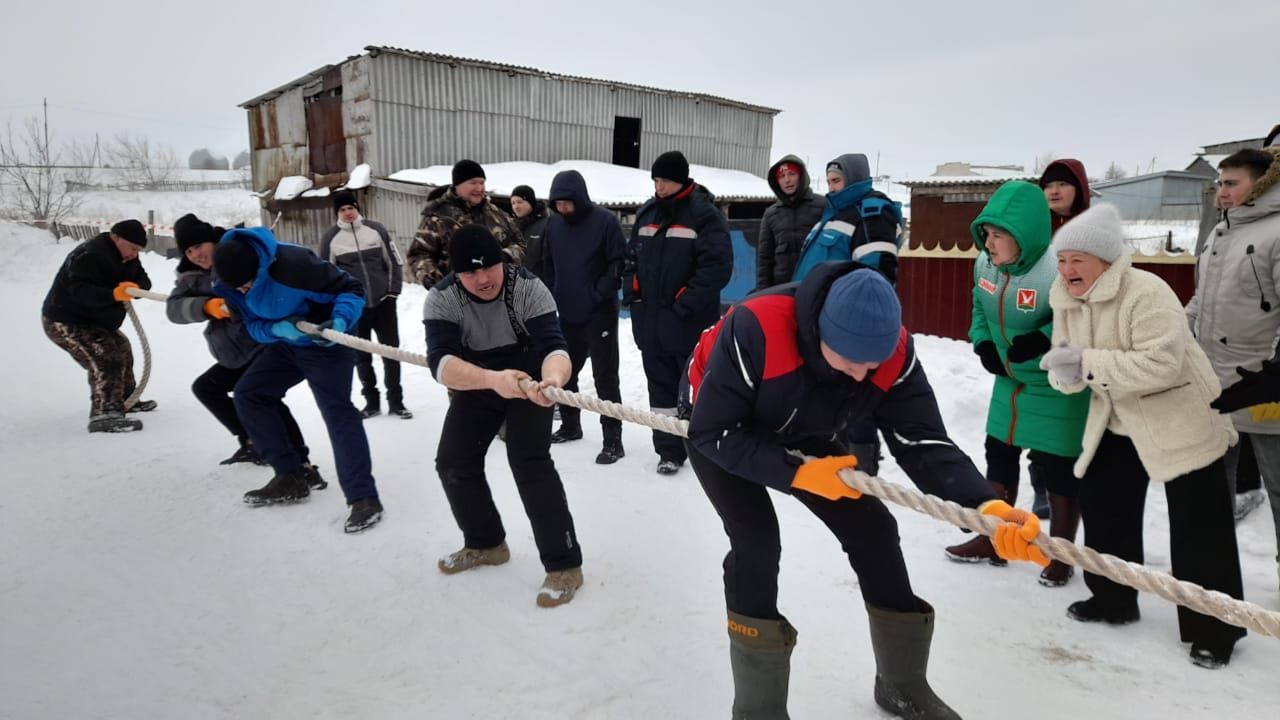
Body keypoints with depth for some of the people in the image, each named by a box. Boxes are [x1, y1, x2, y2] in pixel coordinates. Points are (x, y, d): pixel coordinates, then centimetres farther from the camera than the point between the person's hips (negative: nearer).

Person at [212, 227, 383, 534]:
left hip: (325, 343, -8)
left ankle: (364, 497, -17)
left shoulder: (293, 263, -32)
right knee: (248, 393, 8)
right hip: (284, 344, 8)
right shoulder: (226, 281, -11)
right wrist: (278, 328, -27)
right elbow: (253, 325, -5)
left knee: (337, 411, -18)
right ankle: (290, 477, 16)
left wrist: (340, 321, -41)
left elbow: (352, 289, -24)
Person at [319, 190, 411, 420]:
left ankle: (395, 401, 15)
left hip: (383, 302, 0)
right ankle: (372, 401, 22)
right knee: (361, 356, 8)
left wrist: (393, 291, -1)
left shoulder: (376, 229, 1)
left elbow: (395, 262, 6)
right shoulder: (330, 238, -2)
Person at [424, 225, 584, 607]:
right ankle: (486, 543, 27)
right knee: (452, 463, 4)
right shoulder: (441, 298, -25)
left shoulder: (529, 288, -29)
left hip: (529, 379, -3)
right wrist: (493, 379, -58)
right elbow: (441, 363, -39)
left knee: (529, 462, -18)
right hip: (476, 383, 4)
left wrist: (552, 379, -63)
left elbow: (553, 346, -38)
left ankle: (564, 564, -9)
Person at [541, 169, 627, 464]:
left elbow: (619, 263, -11)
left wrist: (599, 294, -16)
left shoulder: (605, 221, -11)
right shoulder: (554, 225, 5)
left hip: (600, 314, -6)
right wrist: (552, 297, 8)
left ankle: (612, 441, 3)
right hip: (566, 314, 6)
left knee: (605, 376, -3)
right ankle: (570, 425, 34)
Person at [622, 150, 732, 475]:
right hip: (650, 319, 6)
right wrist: (633, 297, 6)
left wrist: (686, 303, -19)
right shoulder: (646, 213, 11)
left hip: (690, 320, -6)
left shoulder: (704, 214, -10)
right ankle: (669, 449, 19)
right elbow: (631, 258, 19)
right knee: (661, 383, 10)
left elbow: (717, 265, -17)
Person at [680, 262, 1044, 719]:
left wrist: (987, 506, -44)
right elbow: (714, 432, -34)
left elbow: (924, 443, -27)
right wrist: (799, 474, -39)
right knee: (757, 541, -23)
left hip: (801, 435, 4)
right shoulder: (755, 330, -42)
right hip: (718, 428, -4)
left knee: (873, 528, -1)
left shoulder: (893, 351, -28)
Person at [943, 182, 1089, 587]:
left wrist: (1043, 341, -32)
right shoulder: (985, 262, -6)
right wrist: (983, 343, -1)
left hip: (1058, 389, -7)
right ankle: (993, 540, 32)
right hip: (1009, 380, 8)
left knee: (1056, 470, 3)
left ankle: (1062, 553, 23)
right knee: (999, 457, 16)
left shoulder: (1057, 271, -29)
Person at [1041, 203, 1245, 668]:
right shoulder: (1066, 300, -2)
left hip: (1180, 424, -7)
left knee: (1197, 528, 0)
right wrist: (1066, 372, -21)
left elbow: (1162, 364, -34)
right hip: (1117, 422, 7)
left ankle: (1212, 629, 15)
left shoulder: (1146, 294, -26)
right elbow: (1074, 372, 3)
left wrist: (1087, 362, -37)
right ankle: (1112, 599, 29)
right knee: (1102, 509, 11)